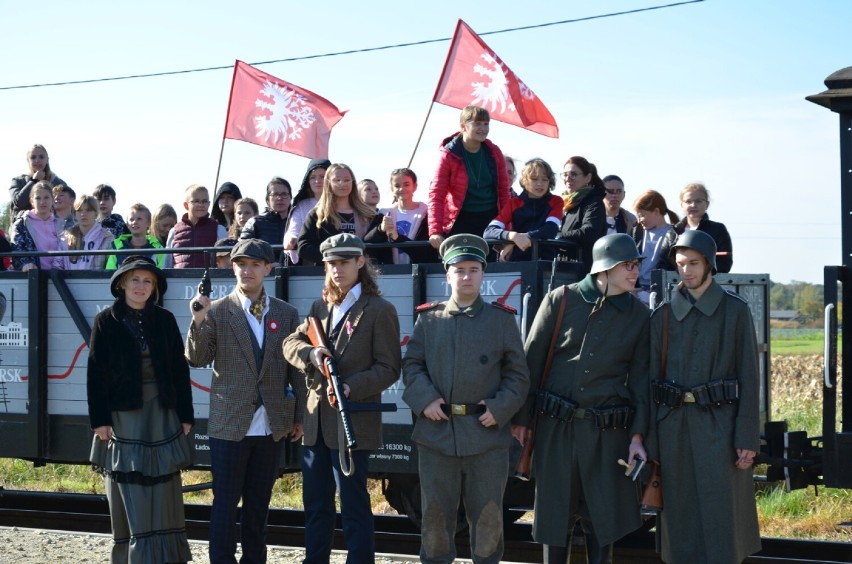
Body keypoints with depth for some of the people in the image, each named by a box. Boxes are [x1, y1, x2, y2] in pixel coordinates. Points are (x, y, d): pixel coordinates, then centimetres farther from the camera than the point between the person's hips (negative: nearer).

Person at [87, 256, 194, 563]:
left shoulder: (165, 320, 5)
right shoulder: (106, 321, 0)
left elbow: (179, 369, 5)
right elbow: (96, 373, -3)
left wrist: (185, 415, 2)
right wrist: (99, 419, -9)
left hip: (161, 415, 2)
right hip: (122, 415, -2)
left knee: (161, 494, 2)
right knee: (129, 497, 1)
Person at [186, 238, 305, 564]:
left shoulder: (286, 314, 6)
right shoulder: (217, 311, -1)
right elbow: (198, 359, -8)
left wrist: (299, 416, 6)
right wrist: (199, 321, -24)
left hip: (271, 426, 2)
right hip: (229, 424, -2)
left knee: (258, 503, 11)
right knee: (225, 502, 3)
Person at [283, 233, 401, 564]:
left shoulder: (379, 310, -5)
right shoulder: (320, 308, 15)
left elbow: (388, 369, -9)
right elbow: (290, 343, 11)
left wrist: (351, 387, -23)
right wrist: (310, 353, -12)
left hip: (353, 422, -7)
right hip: (316, 421, 7)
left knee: (354, 506, -2)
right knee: (315, 503, 14)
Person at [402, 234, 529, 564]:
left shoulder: (502, 319, 6)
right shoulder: (428, 318, 9)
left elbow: (518, 374, 6)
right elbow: (411, 364, 8)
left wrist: (500, 407, -8)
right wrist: (425, 400, -8)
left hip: (487, 433, -1)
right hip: (436, 432, 1)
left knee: (488, 515, 5)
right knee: (435, 512, 6)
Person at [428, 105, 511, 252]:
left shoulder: (494, 152, 4)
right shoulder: (449, 155, -7)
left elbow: (503, 190, 9)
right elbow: (436, 195, -12)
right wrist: (435, 231, -23)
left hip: (491, 220, 3)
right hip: (461, 222, -3)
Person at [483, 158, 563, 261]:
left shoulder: (555, 202, 10)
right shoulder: (514, 203, 11)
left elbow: (551, 229, -9)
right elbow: (488, 232, -4)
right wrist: (513, 236, -23)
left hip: (545, 259, 0)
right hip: (516, 259, 1)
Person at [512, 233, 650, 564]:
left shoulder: (638, 314, 3)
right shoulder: (561, 300, -2)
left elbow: (640, 376, 5)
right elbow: (533, 361, 2)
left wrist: (638, 435, -2)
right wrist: (521, 419, 1)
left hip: (607, 431, 1)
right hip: (556, 426, -1)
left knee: (603, 516, 4)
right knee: (555, 511, 7)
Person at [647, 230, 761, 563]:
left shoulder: (735, 310, 2)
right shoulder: (664, 315, 8)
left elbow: (749, 377, 0)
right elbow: (652, 379, 7)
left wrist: (748, 438, -6)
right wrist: (649, 442, 2)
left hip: (719, 426, -2)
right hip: (673, 426, 2)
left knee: (721, 516, -4)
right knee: (680, 521, 5)